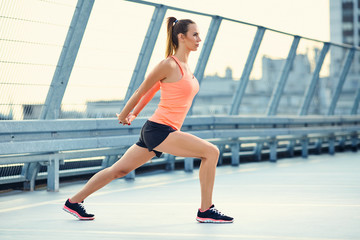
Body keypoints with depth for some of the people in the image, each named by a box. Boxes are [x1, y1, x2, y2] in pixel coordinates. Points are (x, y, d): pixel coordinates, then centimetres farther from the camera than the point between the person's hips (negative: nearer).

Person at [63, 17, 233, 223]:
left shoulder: (184, 66, 15)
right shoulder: (169, 65, -13)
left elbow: (153, 89, 24)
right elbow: (142, 91, -3)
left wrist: (134, 114, 30)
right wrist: (124, 115, 8)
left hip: (164, 131, 9)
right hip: (158, 130, -9)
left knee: (119, 170, 12)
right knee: (211, 152, -14)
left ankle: (74, 202, 21)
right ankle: (206, 210, -6)